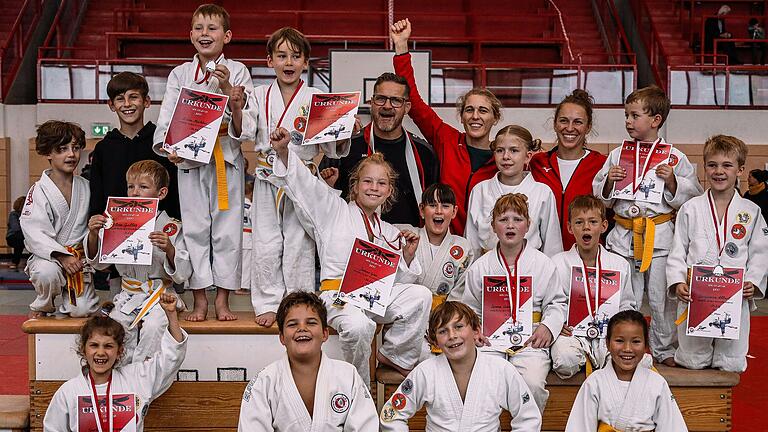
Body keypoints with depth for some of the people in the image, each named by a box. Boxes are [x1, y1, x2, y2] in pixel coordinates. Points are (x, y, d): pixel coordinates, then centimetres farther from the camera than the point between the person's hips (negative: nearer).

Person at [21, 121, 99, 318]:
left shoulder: (85, 187, 4)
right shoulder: (39, 191, -10)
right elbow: (35, 234, -19)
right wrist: (62, 256, -29)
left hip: (78, 259, 3)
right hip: (47, 256, -3)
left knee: (83, 310, -12)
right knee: (47, 273, -36)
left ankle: (68, 301, 26)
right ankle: (41, 306, -2)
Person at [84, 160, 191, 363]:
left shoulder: (171, 228, -4)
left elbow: (183, 274, -8)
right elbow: (99, 262, 10)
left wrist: (170, 249, -27)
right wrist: (93, 235, -8)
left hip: (159, 293, -3)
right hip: (129, 294, 3)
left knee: (153, 326, -29)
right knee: (117, 324, -23)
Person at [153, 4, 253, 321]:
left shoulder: (237, 71, 3)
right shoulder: (180, 74, 8)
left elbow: (247, 122, -3)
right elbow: (167, 116, 1)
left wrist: (227, 87, -16)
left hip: (227, 156, -1)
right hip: (190, 158, 1)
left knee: (227, 227, 1)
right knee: (195, 227, 2)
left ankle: (222, 300, 11)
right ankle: (200, 300, 11)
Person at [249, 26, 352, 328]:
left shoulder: (316, 98, -2)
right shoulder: (260, 95, 5)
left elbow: (332, 149, 0)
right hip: (267, 179, 2)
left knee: (298, 246, 5)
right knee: (265, 245, 4)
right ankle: (268, 304, 18)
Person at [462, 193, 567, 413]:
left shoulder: (543, 263, 9)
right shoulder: (480, 267, 11)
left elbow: (557, 303, 11)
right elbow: (471, 309, 16)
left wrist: (547, 327, -6)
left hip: (530, 340, -1)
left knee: (533, 383, -27)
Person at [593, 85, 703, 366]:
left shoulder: (674, 158, 0)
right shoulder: (617, 155, 6)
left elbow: (692, 195, 2)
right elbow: (600, 197, 11)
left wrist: (672, 181, -13)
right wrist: (608, 182, -8)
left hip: (660, 235, -2)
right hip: (624, 236, 2)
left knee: (661, 298, 7)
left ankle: (663, 350, 23)